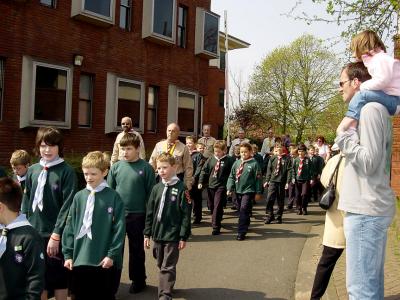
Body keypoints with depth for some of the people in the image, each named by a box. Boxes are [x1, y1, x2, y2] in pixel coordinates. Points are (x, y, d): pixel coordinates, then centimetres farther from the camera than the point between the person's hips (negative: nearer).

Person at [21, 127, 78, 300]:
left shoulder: (67, 171, -9)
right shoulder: (32, 170, 5)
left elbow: (68, 206, -12)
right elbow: (26, 202, 11)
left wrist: (56, 234, -14)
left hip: (56, 235, -4)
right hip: (34, 234, 4)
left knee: (59, 279, 9)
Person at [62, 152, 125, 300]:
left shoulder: (113, 197, -6)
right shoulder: (79, 196, 3)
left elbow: (119, 228, -7)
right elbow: (70, 227, 5)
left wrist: (112, 254, -10)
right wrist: (68, 254, 3)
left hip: (104, 260, -3)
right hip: (79, 259, 3)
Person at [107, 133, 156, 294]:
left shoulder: (146, 168, -8)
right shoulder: (116, 167, 0)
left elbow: (151, 193, -5)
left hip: (137, 215, -2)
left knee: (136, 249, 13)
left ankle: (138, 280, 30)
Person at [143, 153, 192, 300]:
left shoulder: (181, 188, -10)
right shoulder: (157, 188, 4)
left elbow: (186, 214, -11)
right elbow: (149, 212, 8)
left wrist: (183, 237, -11)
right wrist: (147, 234, 7)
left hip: (173, 236, -5)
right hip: (157, 234, 5)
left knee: (168, 267, 0)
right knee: (161, 265, 18)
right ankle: (167, 287, 38)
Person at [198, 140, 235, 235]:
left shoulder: (229, 160, -7)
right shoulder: (211, 159, 3)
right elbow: (204, 171, 8)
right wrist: (201, 182, 3)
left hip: (221, 186, -5)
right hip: (211, 186, 5)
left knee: (217, 207, -7)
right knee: (211, 206, 16)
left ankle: (216, 227, -1)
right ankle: (216, 220, 39)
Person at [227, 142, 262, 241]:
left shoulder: (254, 163, -7)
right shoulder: (237, 163, 4)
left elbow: (258, 179, -5)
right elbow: (231, 176, 7)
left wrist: (258, 192, -5)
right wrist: (229, 188, -3)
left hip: (248, 191, -5)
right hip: (238, 190, 5)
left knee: (244, 210, -12)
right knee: (241, 210, 16)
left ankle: (241, 232, -9)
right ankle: (245, 226, 37)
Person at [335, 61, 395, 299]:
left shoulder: (370, 109, -12)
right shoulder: (377, 110, 18)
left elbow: (369, 161, -19)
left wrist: (345, 138, -9)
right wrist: (350, 140, 12)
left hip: (365, 210, -10)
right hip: (374, 208, 10)